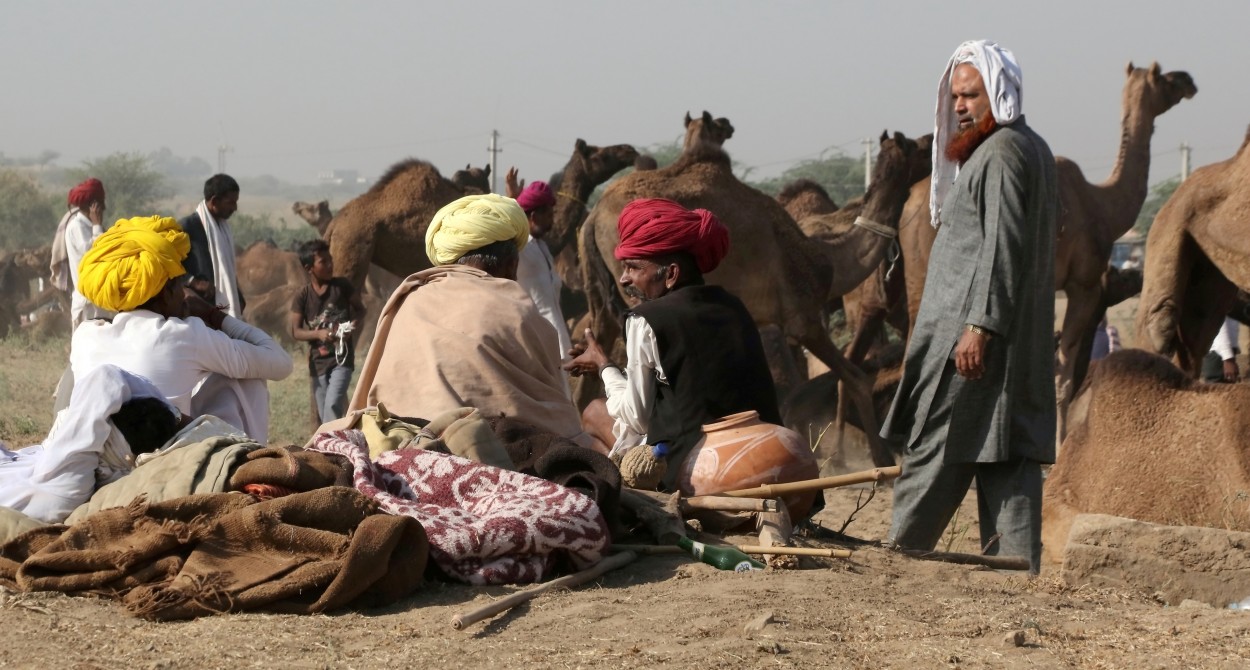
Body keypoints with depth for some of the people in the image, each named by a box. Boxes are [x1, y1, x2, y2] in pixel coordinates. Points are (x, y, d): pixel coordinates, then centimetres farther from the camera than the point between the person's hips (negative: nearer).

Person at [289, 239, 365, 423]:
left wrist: (353, 325, -13)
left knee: (333, 404, -21)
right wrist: (318, 334, -21)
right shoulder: (302, 297, -4)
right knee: (324, 415, 7)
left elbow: (360, 309, 9)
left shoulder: (342, 286, -4)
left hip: (342, 358, -2)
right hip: (318, 361, 2)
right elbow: (296, 331, -2)